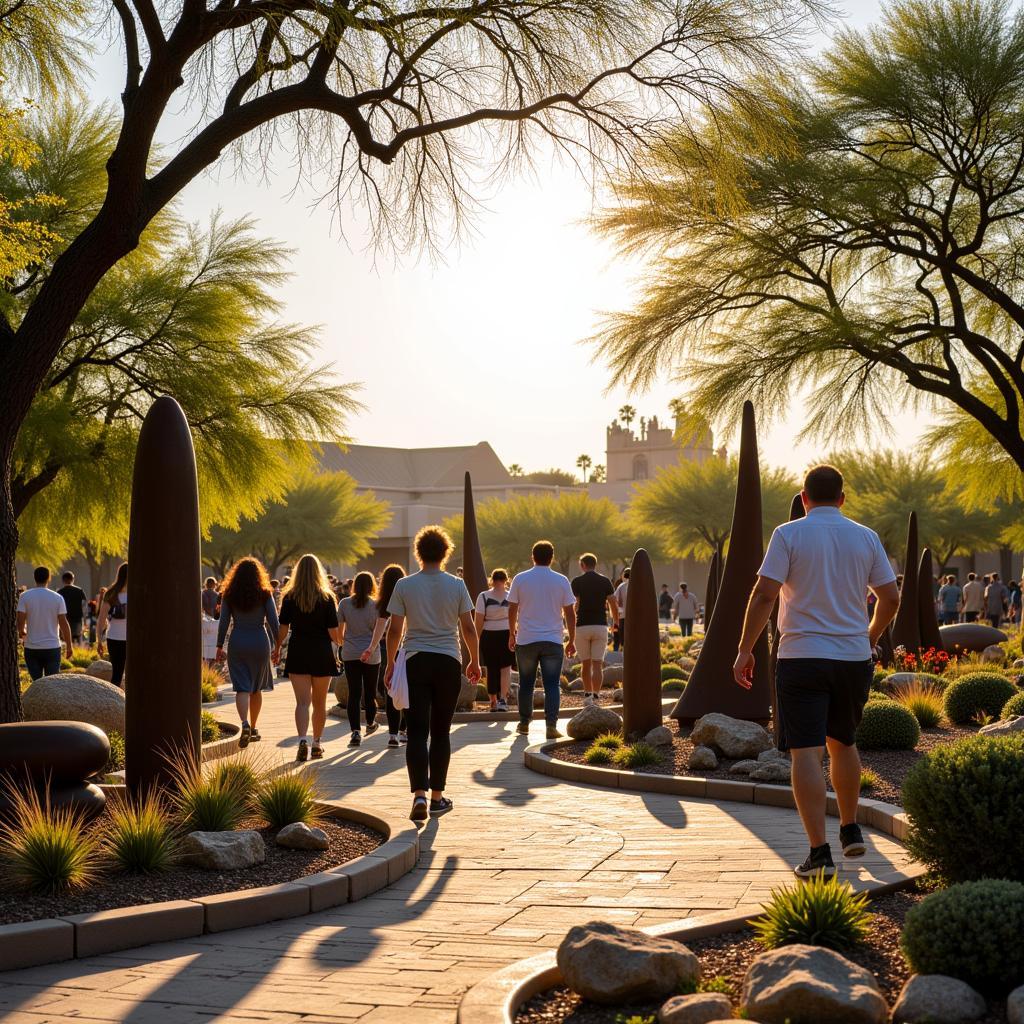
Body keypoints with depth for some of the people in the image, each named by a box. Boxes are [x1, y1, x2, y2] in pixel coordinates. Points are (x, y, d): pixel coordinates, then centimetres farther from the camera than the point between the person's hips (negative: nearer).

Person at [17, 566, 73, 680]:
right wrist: (68, 645, 4)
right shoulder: (57, 598, -4)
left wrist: (22, 632, 13)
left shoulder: (25, 596, -4)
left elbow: (20, 621, -10)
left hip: (32, 648, 1)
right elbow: (64, 624, -6)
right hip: (52, 647, -1)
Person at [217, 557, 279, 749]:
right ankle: (253, 728, 23)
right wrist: (277, 645, 5)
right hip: (260, 642, 0)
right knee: (256, 688, 15)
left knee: (242, 688, -3)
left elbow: (223, 622, 1)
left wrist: (219, 646, 7)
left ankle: (245, 725, -25)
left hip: (237, 643, 0)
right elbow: (273, 622, -3)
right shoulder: (264, 595, -2)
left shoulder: (229, 596, 0)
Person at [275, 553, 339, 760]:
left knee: (302, 701, -4)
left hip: (298, 653, 0)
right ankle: (317, 743, 23)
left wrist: (277, 648, 15)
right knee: (319, 703, 14)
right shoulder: (327, 598, -4)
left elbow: (283, 629, -2)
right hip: (322, 654, 0)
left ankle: (302, 740, -24)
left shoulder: (289, 598, -2)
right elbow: (333, 632, -5)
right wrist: (340, 642, 16)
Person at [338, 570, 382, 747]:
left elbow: (339, 629, 4)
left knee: (354, 693, -1)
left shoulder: (344, 603, -2)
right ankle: (370, 724, 36)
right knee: (370, 691, 16)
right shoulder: (376, 605, -5)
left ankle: (355, 732, -11)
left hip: (350, 654, 0)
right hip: (371, 654, 0)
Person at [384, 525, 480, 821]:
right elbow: (469, 628, 2)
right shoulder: (456, 585, 0)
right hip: (448, 663, 1)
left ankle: (419, 794, -17)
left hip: (416, 662, -1)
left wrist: (390, 664, 10)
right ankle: (437, 796, 15)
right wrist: (475, 662, 14)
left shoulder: (404, 585, -1)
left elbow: (394, 630, -1)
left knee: (417, 731, -2)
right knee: (441, 732, 10)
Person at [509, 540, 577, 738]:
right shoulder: (561, 581, 0)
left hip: (526, 640, 1)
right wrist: (572, 640, 10)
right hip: (553, 640, -1)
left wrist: (512, 634, 17)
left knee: (526, 683, 12)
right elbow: (569, 613, 2)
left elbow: (512, 610, 4)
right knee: (552, 684, 0)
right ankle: (551, 725, -10)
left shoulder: (520, 579, 0)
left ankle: (524, 723, 19)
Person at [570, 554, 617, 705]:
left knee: (586, 664, 13)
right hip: (600, 626, 1)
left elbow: (574, 605, -11)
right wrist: (616, 623, 18)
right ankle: (596, 697, -11)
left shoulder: (577, 582, -2)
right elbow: (613, 604, 3)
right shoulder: (605, 581, 3)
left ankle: (587, 695, 19)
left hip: (582, 626, 0)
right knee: (597, 665, -1)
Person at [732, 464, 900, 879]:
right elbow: (891, 598, 8)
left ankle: (819, 852, -10)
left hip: (803, 658, -4)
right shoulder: (866, 538, 6)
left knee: (806, 753, -5)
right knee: (843, 742, 23)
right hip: (854, 658, 4)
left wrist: (745, 650, -6)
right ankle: (850, 831, 33)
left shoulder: (789, 534, -5)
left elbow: (764, 595, -13)